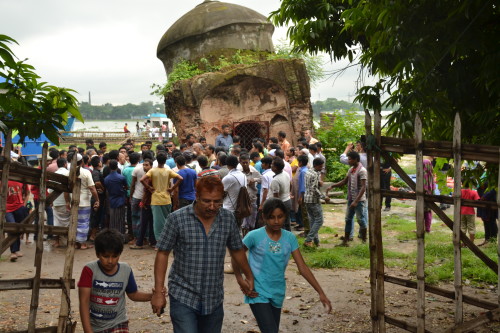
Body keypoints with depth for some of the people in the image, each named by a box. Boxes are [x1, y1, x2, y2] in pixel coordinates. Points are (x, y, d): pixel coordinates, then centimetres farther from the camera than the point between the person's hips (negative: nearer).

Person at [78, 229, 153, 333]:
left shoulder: (126, 270, -10)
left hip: (117, 324, 0)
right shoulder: (89, 270, -18)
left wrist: (153, 295, -13)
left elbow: (133, 294, 5)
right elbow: (84, 302, -19)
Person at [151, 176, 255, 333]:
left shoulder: (228, 218, -1)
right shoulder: (177, 219, -10)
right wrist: (158, 292, -7)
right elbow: (162, 254, -5)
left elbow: (237, 250, 14)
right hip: (183, 297, -3)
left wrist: (249, 277, 25)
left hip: (214, 299, 4)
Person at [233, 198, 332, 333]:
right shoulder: (254, 236, -13)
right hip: (258, 294, -5)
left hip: (277, 294, 5)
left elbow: (302, 267, -1)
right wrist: (240, 281, -10)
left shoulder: (290, 238, -1)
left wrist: (321, 293, -6)